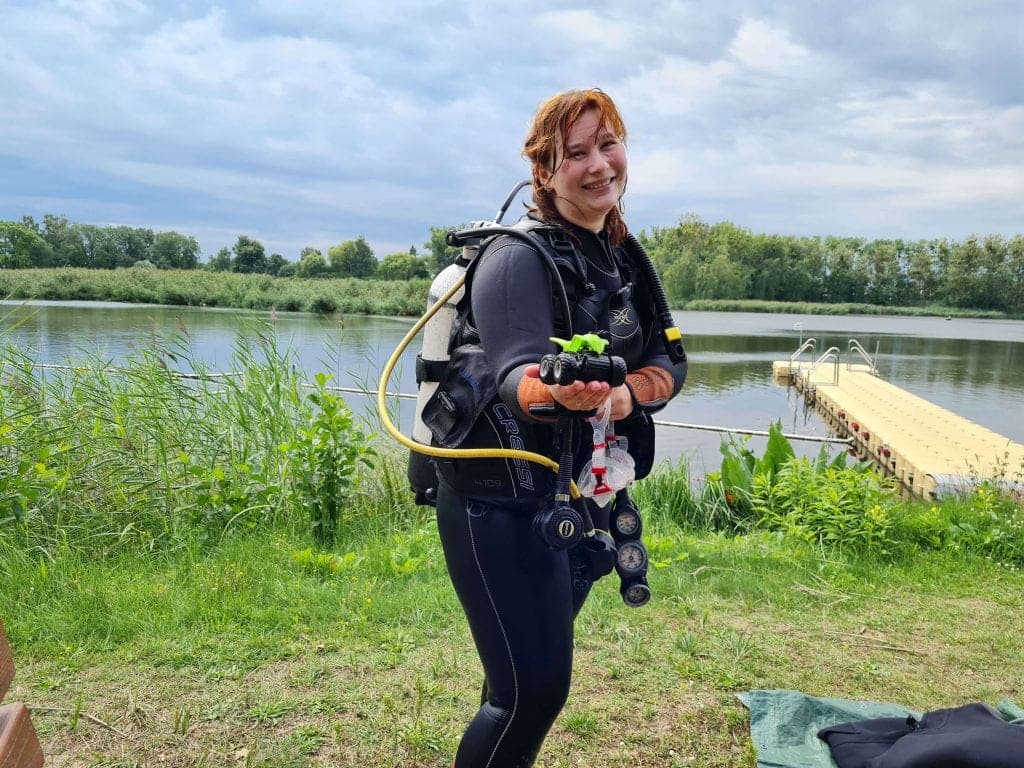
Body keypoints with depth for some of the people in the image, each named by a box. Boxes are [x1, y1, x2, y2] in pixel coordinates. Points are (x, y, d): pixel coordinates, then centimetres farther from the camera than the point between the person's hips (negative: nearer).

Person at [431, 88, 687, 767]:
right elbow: (517, 377, -28)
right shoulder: (519, 257, -16)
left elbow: (670, 360, 3)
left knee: (533, 677, 21)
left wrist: (628, 391, -18)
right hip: (502, 506, -7)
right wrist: (555, 391, -50)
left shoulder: (624, 259, 8)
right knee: (532, 689, -4)